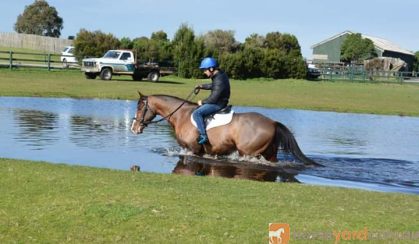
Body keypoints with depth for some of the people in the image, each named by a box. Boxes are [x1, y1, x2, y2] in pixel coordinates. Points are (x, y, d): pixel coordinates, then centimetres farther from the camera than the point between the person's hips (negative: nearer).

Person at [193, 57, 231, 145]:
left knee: (196, 113, -21)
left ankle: (203, 136, -24)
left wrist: (202, 102, -10)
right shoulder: (219, 75, 7)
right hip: (218, 101, 11)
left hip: (218, 104, -11)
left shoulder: (219, 80, -26)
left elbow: (213, 98, -25)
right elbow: (213, 86, 28)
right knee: (198, 109, 28)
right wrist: (202, 86, 16)